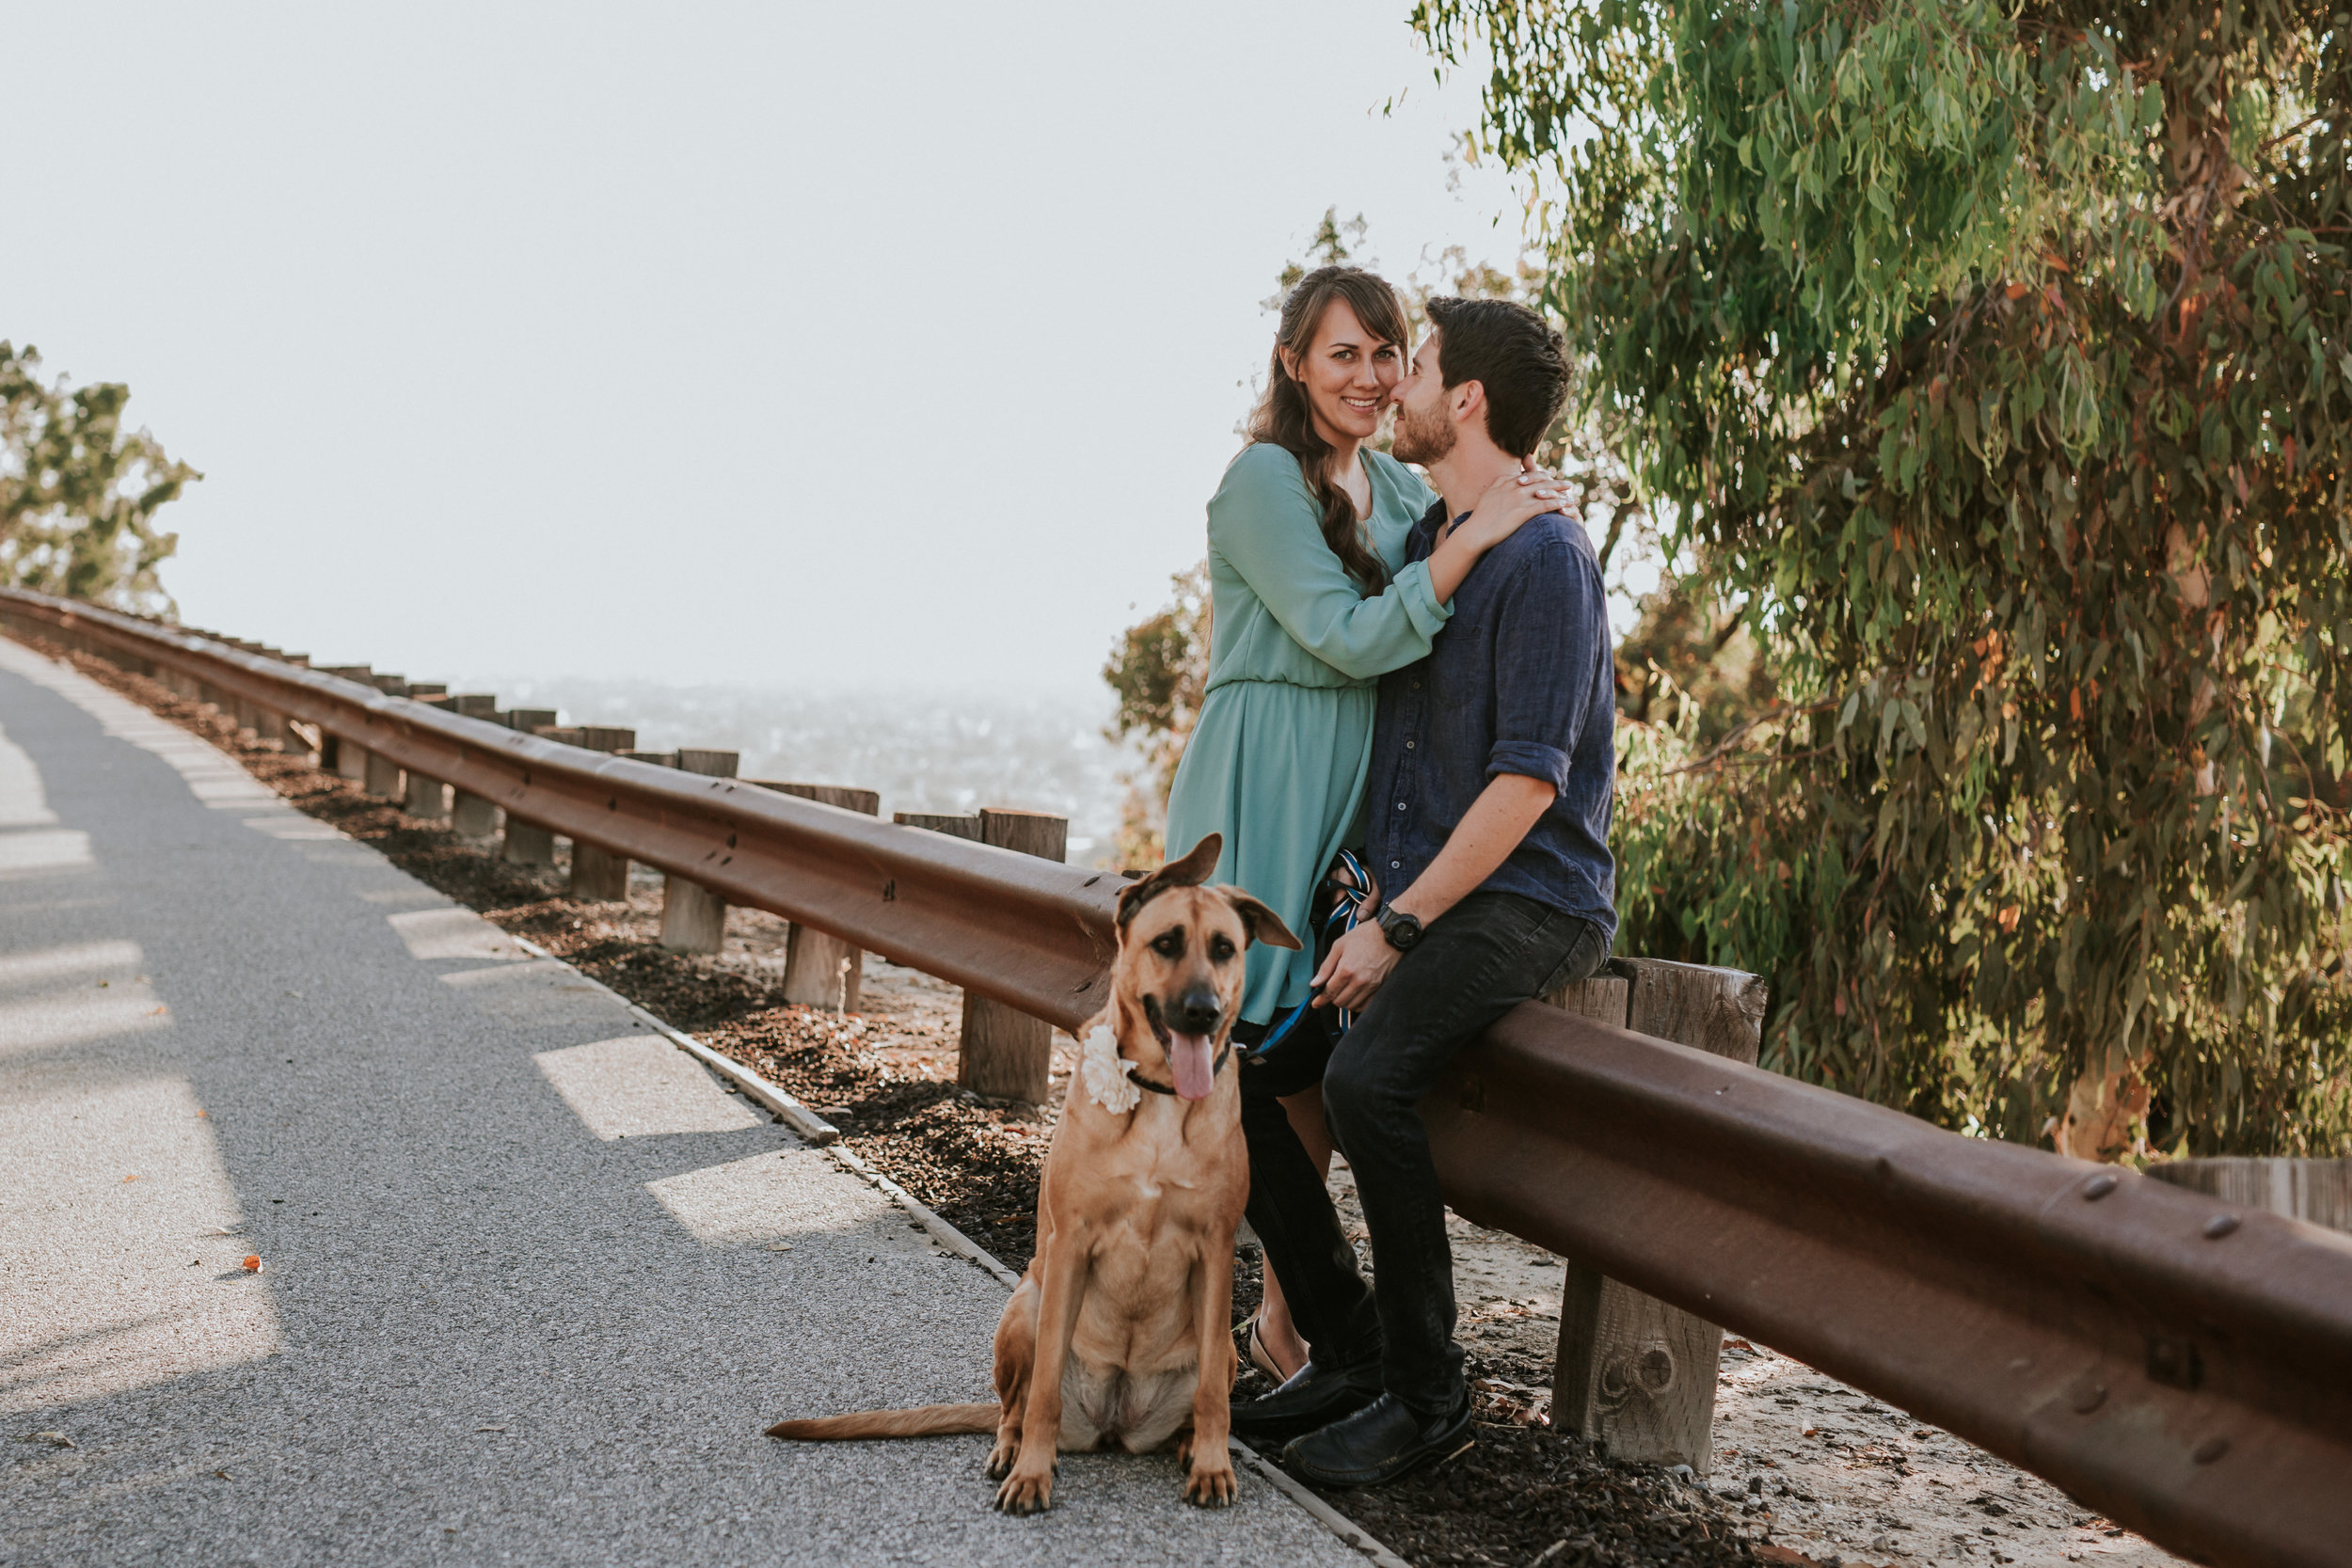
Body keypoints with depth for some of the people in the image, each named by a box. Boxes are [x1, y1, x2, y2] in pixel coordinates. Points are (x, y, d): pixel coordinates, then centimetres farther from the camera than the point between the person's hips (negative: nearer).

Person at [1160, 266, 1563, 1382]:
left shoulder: (1399, 488, 14)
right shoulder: (1263, 478, -9)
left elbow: (1430, 640, 19)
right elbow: (1349, 638, -17)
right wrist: (1472, 538, -19)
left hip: (1358, 794, 7)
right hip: (1261, 791, -7)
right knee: (1234, 1048, -8)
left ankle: (1286, 1309, 20)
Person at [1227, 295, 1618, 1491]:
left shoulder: (1544, 558, -14)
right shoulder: (1416, 545, 15)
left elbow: (1527, 779, -20)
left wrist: (1397, 927, -20)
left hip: (1528, 902, -9)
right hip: (1411, 895, 9)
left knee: (1365, 1079, -32)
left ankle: (1426, 1392, -13)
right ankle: (1347, 1350, 5)